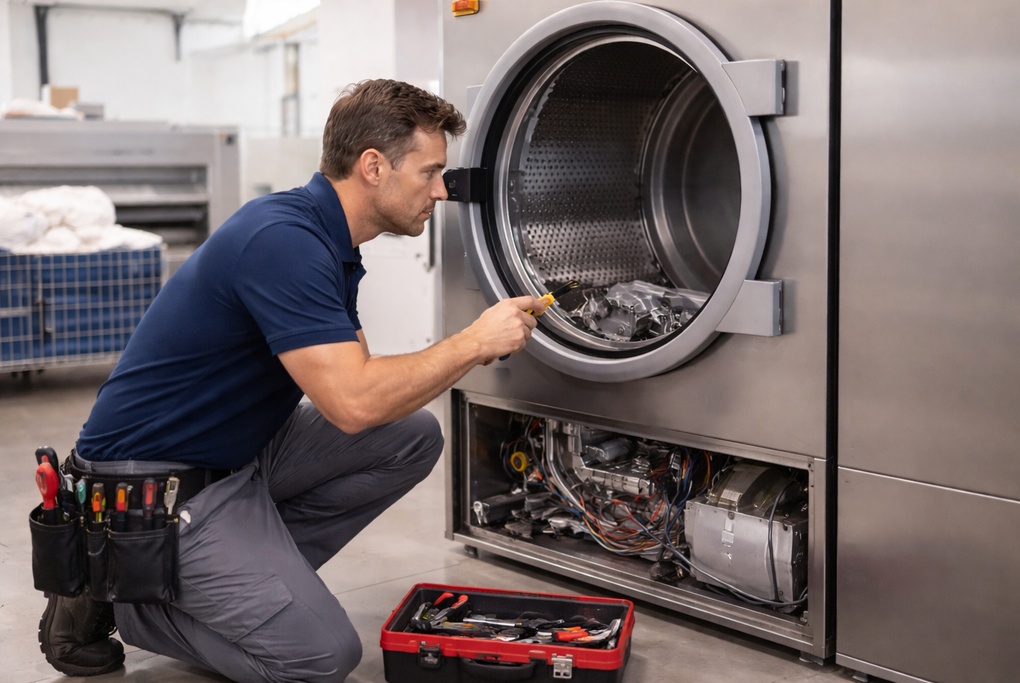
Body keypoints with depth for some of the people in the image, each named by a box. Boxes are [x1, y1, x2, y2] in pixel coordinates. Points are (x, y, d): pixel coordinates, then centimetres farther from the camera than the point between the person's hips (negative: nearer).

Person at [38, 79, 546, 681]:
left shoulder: (331, 244, 6)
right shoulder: (282, 240, -26)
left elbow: (356, 378, 12)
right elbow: (353, 403, -32)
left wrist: (466, 351, -3)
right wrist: (473, 342, -21)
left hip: (241, 450, 10)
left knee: (412, 436, 0)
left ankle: (259, 570, 7)